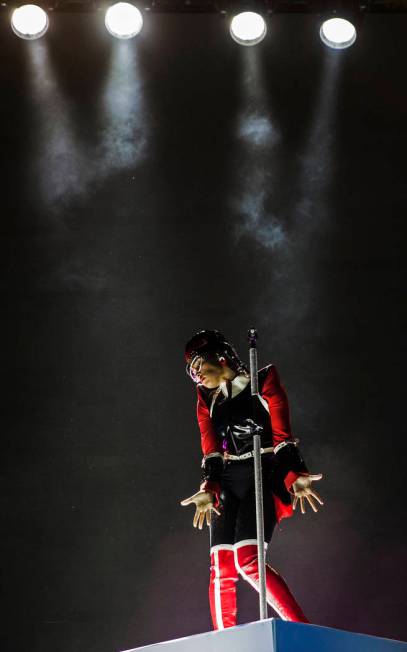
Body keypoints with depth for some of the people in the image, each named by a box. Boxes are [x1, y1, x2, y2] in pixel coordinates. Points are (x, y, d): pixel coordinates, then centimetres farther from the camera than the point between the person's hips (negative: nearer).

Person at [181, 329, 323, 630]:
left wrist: (295, 475, -17)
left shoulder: (264, 381, 6)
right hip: (227, 484, 5)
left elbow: (282, 434, -2)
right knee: (222, 567, -8)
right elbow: (210, 449, 8)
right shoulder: (207, 401, 18)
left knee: (248, 560, -23)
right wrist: (209, 488, -10)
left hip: (263, 477, -5)